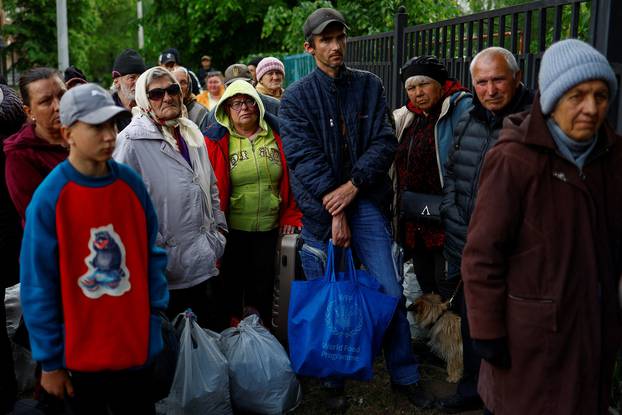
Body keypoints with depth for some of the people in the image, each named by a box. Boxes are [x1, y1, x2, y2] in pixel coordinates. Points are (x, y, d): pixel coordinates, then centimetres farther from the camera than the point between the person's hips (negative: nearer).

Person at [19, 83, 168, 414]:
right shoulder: (48, 199, -15)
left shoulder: (132, 184, -4)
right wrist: (49, 360, -8)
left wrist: (155, 317, 3)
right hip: (79, 356, -3)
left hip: (136, 348, 3)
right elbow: (38, 288, -11)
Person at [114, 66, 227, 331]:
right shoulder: (132, 140, -12)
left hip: (205, 261, 6)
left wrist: (218, 232, 13)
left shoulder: (191, 133, 10)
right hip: (167, 269, -6)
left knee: (216, 335, 16)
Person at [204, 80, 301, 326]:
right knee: (233, 285, 10)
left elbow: (291, 178, 6)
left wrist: (290, 217, 4)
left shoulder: (277, 134, 2)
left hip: (270, 228, 2)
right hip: (232, 230, -2)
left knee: (263, 286, 14)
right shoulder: (216, 141, -6)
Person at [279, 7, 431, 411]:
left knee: (391, 292, 1)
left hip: (366, 203, 2)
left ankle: (405, 375, 20)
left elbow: (384, 142, -1)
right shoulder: (296, 97, 0)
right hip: (321, 208, -1)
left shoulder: (370, 85, 7)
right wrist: (334, 209, -15)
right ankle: (334, 382, 25)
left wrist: (353, 185, -14)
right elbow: (304, 158, -9)